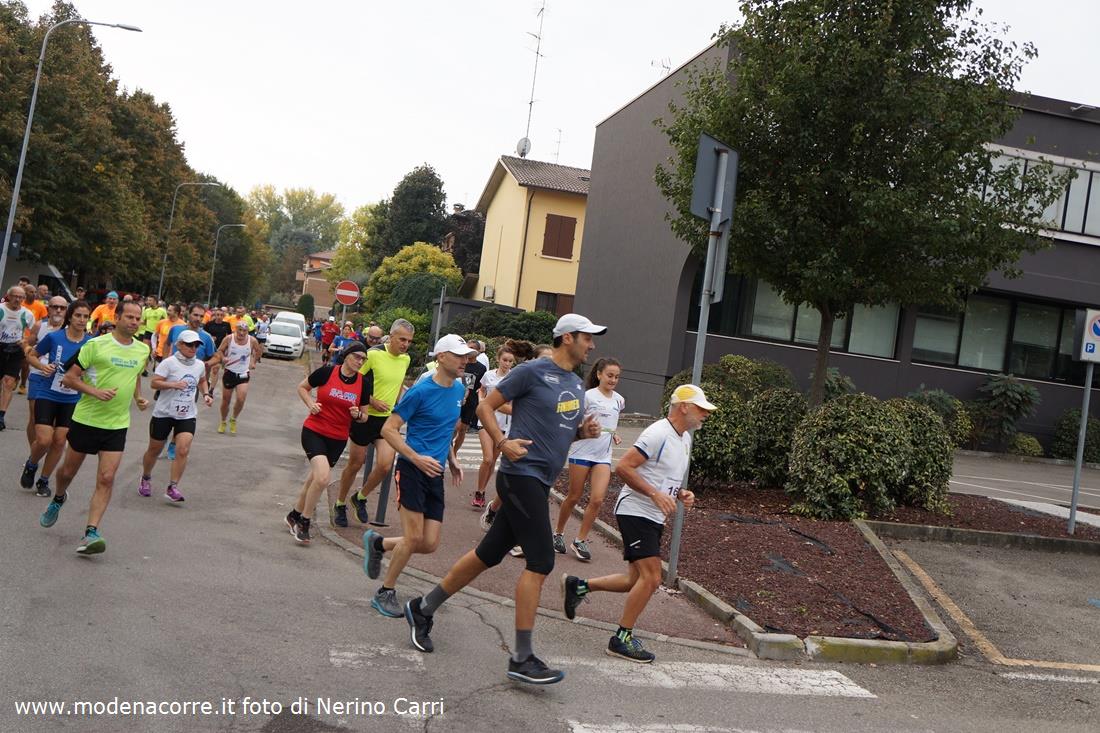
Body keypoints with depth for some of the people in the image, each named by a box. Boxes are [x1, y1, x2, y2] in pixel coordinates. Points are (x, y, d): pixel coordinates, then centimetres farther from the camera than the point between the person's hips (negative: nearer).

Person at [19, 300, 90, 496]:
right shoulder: (54, 337, -11)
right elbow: (31, 355, 4)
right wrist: (42, 366, -15)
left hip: (72, 399, 2)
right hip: (47, 394, -2)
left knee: (59, 441, 5)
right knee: (44, 440, -10)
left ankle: (44, 480, 25)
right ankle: (30, 465, 23)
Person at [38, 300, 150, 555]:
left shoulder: (143, 350, 4)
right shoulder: (96, 345, -11)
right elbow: (69, 378, -9)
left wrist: (138, 397, 12)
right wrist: (95, 392, -22)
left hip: (117, 424, 2)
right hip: (86, 419, -2)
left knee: (106, 479, -10)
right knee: (68, 471, 15)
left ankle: (91, 533, -9)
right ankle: (58, 500, 48)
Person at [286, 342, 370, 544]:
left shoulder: (363, 383, -2)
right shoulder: (327, 372, -11)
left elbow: (364, 415, 9)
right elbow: (302, 387, 6)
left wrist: (358, 415, -13)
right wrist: (310, 404, -11)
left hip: (338, 439, 4)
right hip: (314, 431, -4)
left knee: (315, 479, 13)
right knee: (322, 477, -20)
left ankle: (295, 515, 38)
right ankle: (304, 522, 0)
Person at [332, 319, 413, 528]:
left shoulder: (406, 359, 3)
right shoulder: (373, 354, -16)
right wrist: (372, 401, -19)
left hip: (388, 419, 5)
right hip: (366, 417, -4)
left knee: (385, 465, -9)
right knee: (356, 463, 7)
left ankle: (360, 497, 17)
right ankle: (340, 504, 29)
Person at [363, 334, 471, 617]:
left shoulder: (459, 390, 10)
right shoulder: (421, 391, -12)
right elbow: (388, 429, -11)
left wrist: (452, 460, 15)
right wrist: (417, 458, -20)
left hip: (435, 473, 7)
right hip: (411, 469, -7)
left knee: (429, 544, 2)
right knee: (414, 538, -9)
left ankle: (377, 543, 27)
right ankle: (385, 593, 11)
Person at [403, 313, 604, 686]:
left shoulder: (577, 384, 16)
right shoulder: (533, 371, -9)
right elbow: (485, 407, -6)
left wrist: (585, 430, 4)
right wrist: (502, 442, -20)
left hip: (540, 484, 9)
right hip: (522, 475, -9)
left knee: (488, 554, 14)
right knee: (541, 562, -11)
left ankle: (423, 609, 29)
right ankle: (522, 658, -3)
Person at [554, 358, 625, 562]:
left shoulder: (619, 400, 9)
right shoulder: (588, 396, -8)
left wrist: (613, 435, 9)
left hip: (603, 455, 4)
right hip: (582, 451, -4)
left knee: (597, 499, -7)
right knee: (573, 497, 5)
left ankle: (581, 540, 5)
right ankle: (558, 533, 25)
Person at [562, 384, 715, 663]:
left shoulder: (684, 438, 14)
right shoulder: (658, 434, -17)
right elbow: (622, 467, -22)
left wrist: (681, 493, 7)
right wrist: (655, 494, -25)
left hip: (654, 518, 10)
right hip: (635, 512, -10)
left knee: (639, 580, 12)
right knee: (651, 578, -13)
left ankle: (578, 586, 25)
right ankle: (622, 639, 0)